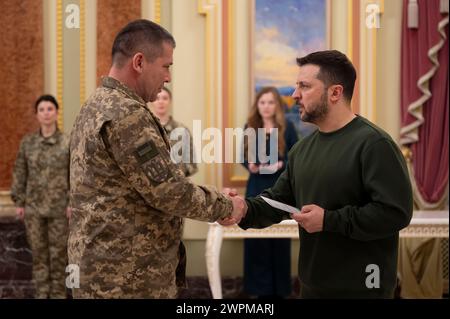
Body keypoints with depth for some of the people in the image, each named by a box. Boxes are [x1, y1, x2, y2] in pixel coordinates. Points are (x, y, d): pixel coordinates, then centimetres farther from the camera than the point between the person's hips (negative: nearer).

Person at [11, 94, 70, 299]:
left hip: (58, 207, -2)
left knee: (58, 253, 3)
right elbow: (20, 173, 8)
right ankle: (41, 293, 15)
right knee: (38, 252, 7)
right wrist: (18, 202, 4)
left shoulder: (68, 143, -2)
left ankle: (58, 293, 13)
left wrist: (73, 203, -8)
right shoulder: (27, 142, 5)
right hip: (33, 207, 2)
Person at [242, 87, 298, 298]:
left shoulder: (287, 128, -2)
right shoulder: (250, 127, 5)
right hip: (256, 187, 2)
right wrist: (249, 165, -9)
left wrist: (282, 164, -18)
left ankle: (279, 288, 12)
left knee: (279, 236, 2)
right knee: (255, 236, 1)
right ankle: (260, 287, 12)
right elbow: (243, 156, 11)